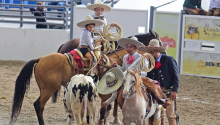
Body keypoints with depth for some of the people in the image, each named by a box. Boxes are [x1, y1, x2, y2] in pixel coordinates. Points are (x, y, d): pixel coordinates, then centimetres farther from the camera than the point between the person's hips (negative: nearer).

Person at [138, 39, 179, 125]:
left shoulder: (169, 60, -8)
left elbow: (175, 76, -8)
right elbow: (149, 77, 9)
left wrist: (174, 90, -14)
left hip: (168, 91, -4)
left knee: (171, 114, 0)